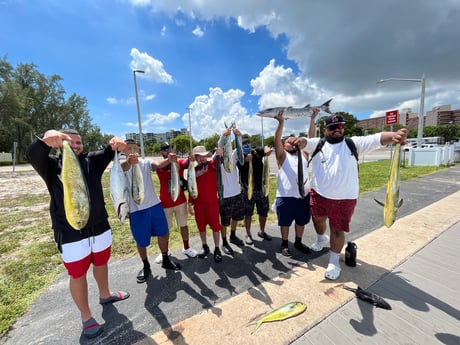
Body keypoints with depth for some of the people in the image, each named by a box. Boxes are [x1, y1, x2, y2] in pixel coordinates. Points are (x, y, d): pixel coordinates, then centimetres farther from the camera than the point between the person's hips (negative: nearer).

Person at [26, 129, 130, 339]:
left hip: (100, 228, 3)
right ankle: (86, 317, 34)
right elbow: (32, 153, -23)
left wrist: (115, 145, -37)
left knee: (101, 264, 22)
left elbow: (108, 153, -12)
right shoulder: (52, 165, -4)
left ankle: (105, 295, 48)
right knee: (78, 275, 12)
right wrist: (47, 139, -46)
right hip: (70, 235, -3)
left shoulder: (92, 161, 3)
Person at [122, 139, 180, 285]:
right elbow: (122, 168, -31)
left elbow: (158, 165, -19)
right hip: (136, 209, -2)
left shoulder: (146, 162, 2)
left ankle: (166, 260, 34)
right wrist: (129, 161, -55)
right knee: (141, 241, 11)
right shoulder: (124, 165, -5)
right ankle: (146, 266, 35)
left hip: (155, 205, 3)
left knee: (164, 233, 12)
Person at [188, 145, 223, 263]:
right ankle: (205, 247, 34)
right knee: (201, 226, 15)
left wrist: (219, 154, -45)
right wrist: (190, 203, 6)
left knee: (215, 226, 7)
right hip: (198, 203, 3)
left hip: (212, 201, -3)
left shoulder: (212, 164, -3)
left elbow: (218, 160, -26)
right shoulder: (194, 170, 5)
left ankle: (217, 249, 24)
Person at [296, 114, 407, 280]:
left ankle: (334, 261, 30)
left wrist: (395, 135, -37)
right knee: (318, 220, 24)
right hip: (318, 194, 2)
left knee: (337, 230, 9)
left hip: (344, 198, -2)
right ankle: (321, 239, 56)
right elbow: (306, 142, -18)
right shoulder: (317, 144, 0)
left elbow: (377, 138, -15)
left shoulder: (353, 143, -2)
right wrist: (300, 141, -43)